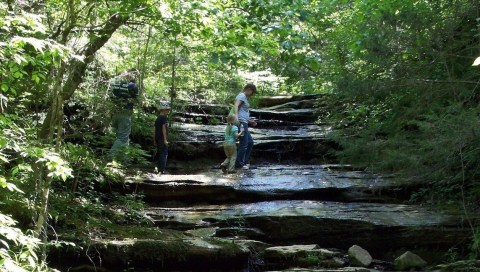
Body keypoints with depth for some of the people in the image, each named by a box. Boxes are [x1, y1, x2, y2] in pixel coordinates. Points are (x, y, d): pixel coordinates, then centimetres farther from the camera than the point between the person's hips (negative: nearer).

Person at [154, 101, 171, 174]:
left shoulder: (157, 118, 15)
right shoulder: (164, 118, -11)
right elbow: (164, 128, -19)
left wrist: (154, 140, 21)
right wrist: (165, 139, -20)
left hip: (157, 138, 9)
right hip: (162, 139, -9)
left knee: (160, 154, 16)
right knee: (164, 154, -6)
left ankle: (159, 169, 20)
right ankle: (162, 170, -8)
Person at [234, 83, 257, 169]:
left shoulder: (245, 98, 24)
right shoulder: (242, 96, -6)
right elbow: (236, 106, -24)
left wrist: (249, 121, 29)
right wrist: (236, 117, -37)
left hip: (244, 123, 10)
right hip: (241, 122, -10)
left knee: (250, 142, 15)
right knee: (244, 143, -7)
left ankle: (245, 161, 20)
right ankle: (239, 163, -1)